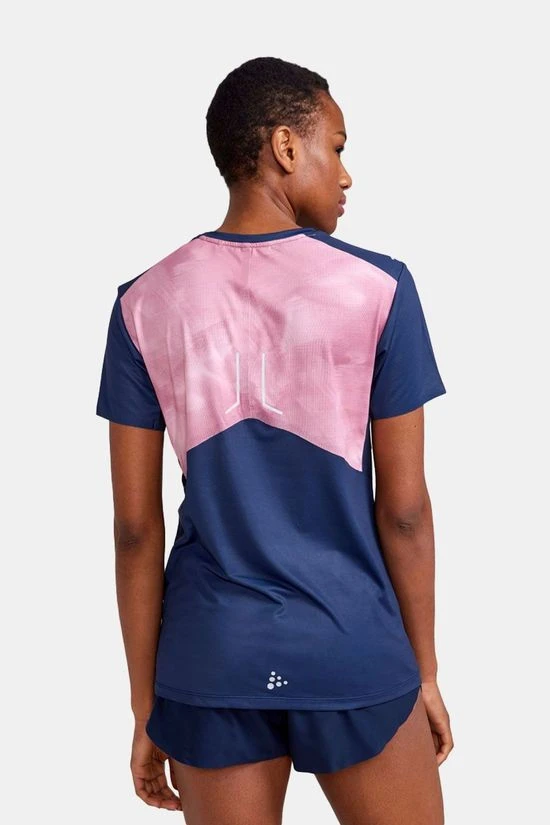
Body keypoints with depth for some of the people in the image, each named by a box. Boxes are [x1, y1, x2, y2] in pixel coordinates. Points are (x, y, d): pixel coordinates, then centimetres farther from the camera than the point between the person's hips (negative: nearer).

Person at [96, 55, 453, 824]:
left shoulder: (144, 304, -3)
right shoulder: (379, 288, -9)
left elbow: (136, 527, -2)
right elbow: (404, 509, -6)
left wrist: (145, 706, 6)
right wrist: (425, 671, 7)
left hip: (210, 663, 3)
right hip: (354, 657, -2)